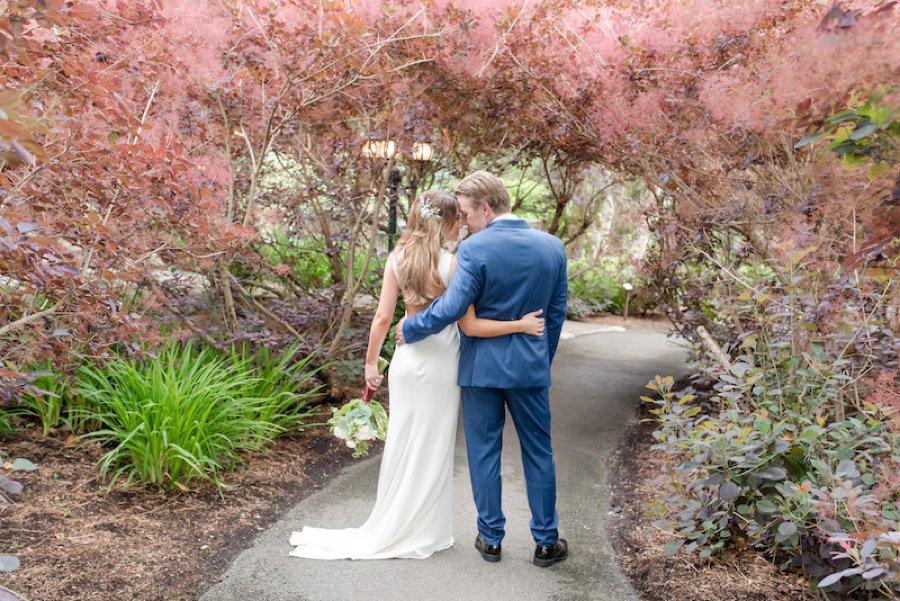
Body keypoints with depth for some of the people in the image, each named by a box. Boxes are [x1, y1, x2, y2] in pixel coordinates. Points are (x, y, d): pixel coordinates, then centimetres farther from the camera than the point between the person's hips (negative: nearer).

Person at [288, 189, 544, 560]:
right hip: (441, 363, -4)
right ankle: (425, 532, 23)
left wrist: (371, 363, 8)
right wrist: (521, 325, -11)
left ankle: (393, 527, 27)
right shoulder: (453, 264, -14)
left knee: (402, 444, 14)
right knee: (433, 448, 10)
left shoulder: (397, 260, -2)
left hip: (407, 360, 4)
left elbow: (383, 317, -2)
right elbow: (469, 326, -14)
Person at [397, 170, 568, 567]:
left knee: (484, 452, 11)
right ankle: (546, 542, 22)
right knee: (538, 453, 13)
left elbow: (451, 308, -18)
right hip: (530, 366, 3)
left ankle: (491, 538, 22)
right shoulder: (552, 246, 1)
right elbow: (556, 313, 6)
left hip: (481, 366, -3)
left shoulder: (474, 249, -15)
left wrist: (409, 329, -2)